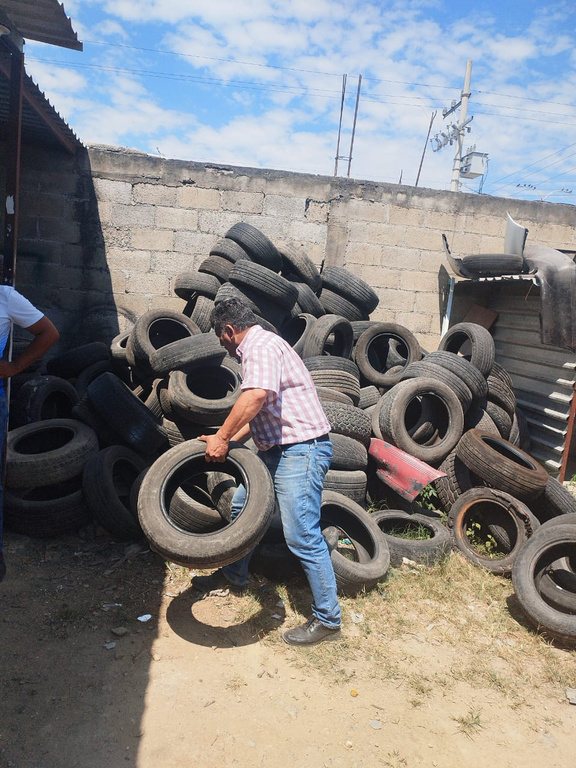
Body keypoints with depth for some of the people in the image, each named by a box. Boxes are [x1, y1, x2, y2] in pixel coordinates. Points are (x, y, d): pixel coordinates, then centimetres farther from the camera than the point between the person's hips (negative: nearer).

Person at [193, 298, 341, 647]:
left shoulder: (261, 346, -14)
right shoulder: (258, 347, 19)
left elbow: (256, 396, -33)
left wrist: (222, 438, -25)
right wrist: (231, 440, 17)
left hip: (301, 450, -11)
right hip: (277, 449, 11)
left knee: (302, 536, -8)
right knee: (242, 505, 22)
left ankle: (327, 620, 5)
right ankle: (234, 575, 41)